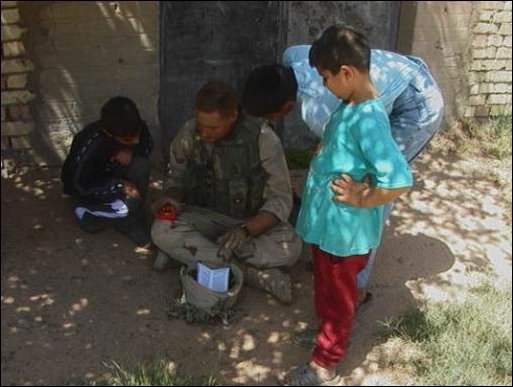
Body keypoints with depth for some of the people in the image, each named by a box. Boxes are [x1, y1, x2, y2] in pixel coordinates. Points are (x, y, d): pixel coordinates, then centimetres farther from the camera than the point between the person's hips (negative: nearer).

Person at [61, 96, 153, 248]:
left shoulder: (135, 129, -25)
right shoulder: (90, 148, -39)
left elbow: (148, 144, -4)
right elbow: (82, 186, -28)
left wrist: (130, 150, -27)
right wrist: (120, 186, -33)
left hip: (109, 172, 6)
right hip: (85, 186, -6)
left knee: (140, 165, -27)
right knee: (127, 206, -31)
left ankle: (135, 225, -8)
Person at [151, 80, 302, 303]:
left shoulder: (262, 138, -20)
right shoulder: (189, 134, -12)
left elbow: (281, 199, -17)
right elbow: (176, 176, 5)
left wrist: (246, 230, -33)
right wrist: (172, 199, -19)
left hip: (253, 223, -2)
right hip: (205, 217, 2)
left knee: (290, 247, -32)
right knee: (162, 231, -29)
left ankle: (184, 252, -22)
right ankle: (257, 274, -27)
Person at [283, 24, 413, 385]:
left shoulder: (368, 118, -27)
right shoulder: (351, 106, 2)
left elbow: (400, 180, -33)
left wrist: (361, 200, -22)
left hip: (345, 230, -9)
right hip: (327, 223, 9)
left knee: (338, 296, 9)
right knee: (325, 286, 27)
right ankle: (327, 332, 50)